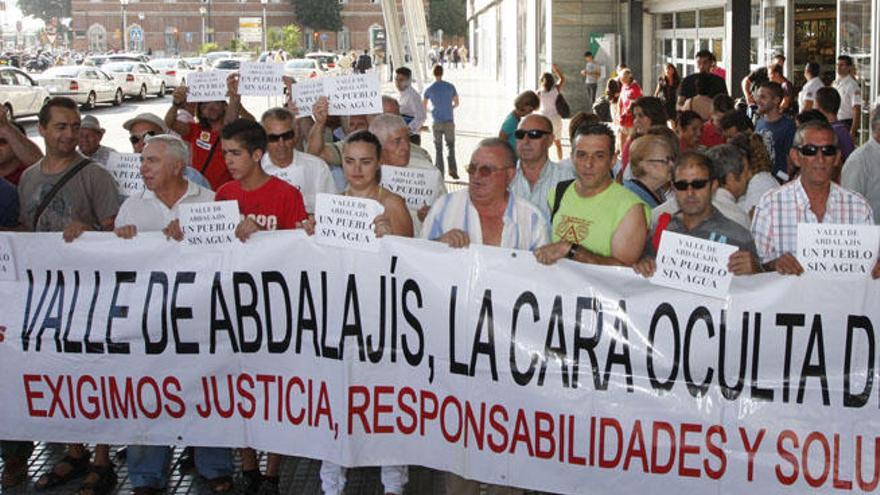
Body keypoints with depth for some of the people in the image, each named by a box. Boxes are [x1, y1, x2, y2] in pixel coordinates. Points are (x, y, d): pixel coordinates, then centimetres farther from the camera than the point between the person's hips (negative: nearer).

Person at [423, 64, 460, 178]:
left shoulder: (429, 89, -1)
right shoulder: (450, 87, 0)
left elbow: (424, 107, 7)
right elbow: (456, 103, 9)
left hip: (437, 122, 0)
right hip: (449, 121, 0)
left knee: (438, 148, 8)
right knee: (450, 146, 10)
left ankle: (440, 172, 7)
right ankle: (453, 170, 1)